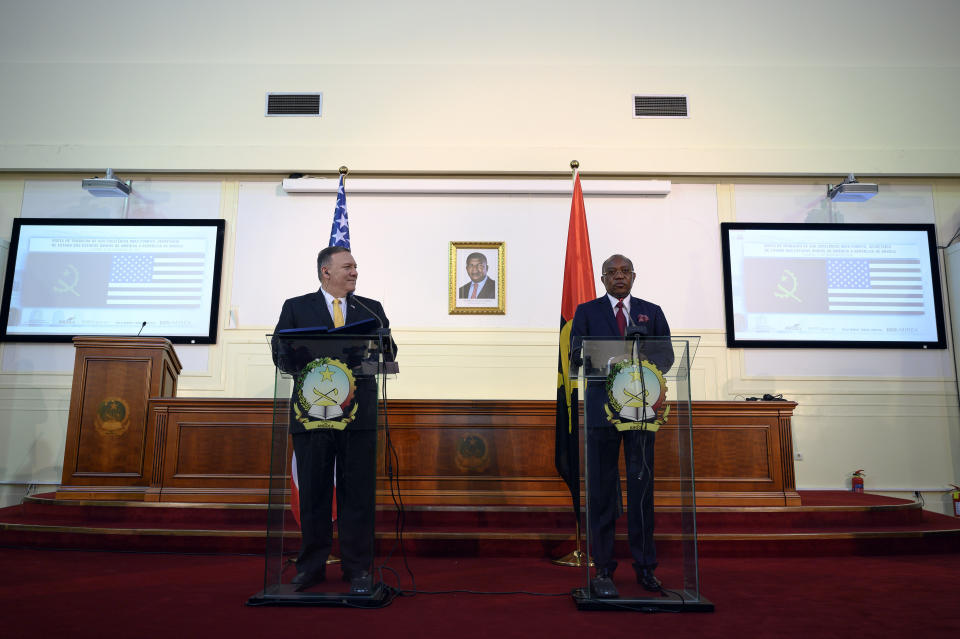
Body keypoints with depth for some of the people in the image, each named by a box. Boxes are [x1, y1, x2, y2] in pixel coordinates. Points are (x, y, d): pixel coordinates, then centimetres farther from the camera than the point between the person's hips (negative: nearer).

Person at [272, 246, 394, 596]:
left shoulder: (371, 309, 15)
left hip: (358, 414, 1)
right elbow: (281, 356, 4)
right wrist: (295, 349, -17)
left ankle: (358, 569, 12)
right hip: (312, 414, -1)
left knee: (357, 494, 2)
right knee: (313, 494, 7)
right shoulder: (295, 308, 11)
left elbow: (387, 355, 8)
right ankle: (312, 566, 20)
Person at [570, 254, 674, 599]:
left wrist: (645, 369, -14)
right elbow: (577, 354, -2)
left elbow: (667, 354, 7)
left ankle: (645, 567, 15)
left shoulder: (652, 312, 15)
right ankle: (603, 569, 7)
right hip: (602, 406, -2)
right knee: (601, 488, 0)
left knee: (642, 486, 5)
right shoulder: (587, 311, 9)